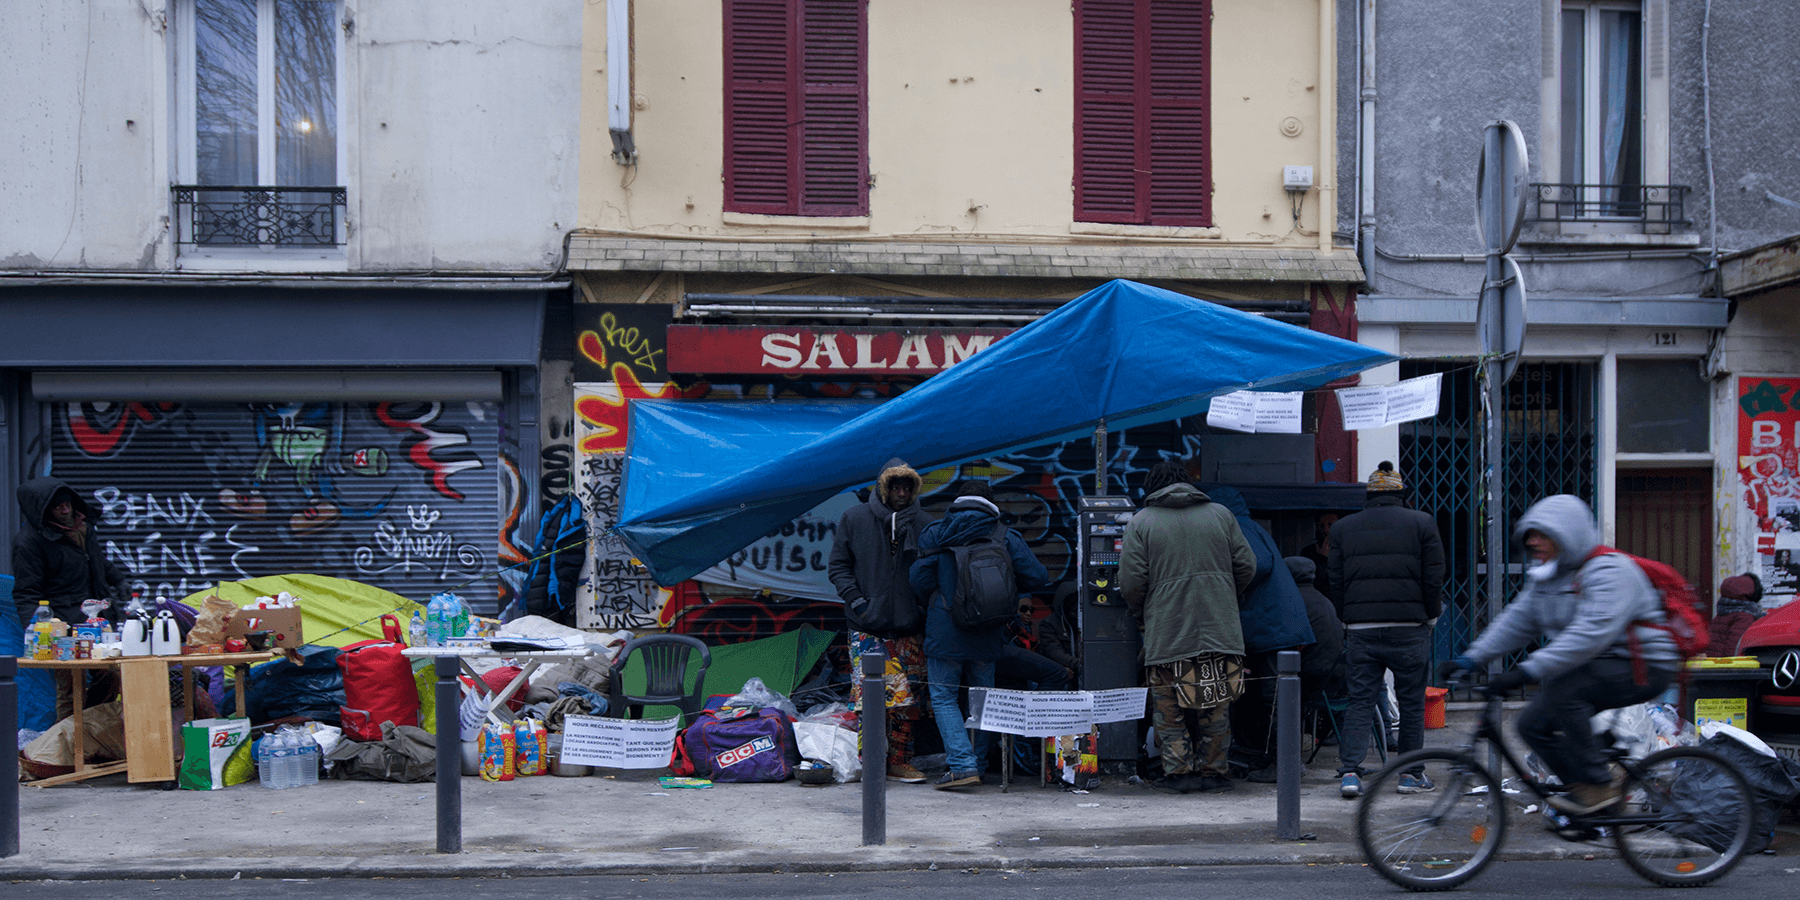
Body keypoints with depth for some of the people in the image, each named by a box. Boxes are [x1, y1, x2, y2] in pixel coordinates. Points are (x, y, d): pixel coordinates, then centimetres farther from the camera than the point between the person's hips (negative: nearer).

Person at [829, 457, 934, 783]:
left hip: (910, 628, 2)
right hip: (868, 627, -2)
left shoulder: (923, 523, 9)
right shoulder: (855, 519, 5)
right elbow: (838, 566, 7)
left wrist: (926, 604, 3)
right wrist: (855, 600, -5)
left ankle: (901, 762, 12)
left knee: (908, 699, 2)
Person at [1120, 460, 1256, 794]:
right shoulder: (1220, 514, 10)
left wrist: (1142, 615, 15)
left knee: (1169, 707, 7)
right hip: (1219, 627, 3)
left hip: (1166, 631, -2)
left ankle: (1179, 771, 4)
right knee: (1216, 706, 11)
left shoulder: (1140, 523, 2)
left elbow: (1132, 582, -4)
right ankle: (1212, 770, 14)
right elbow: (1246, 566, 9)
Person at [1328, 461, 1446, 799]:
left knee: (1360, 702, 3)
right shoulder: (1422, 524, 4)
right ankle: (1412, 773, 13)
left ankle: (1349, 771, -8)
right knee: (1411, 703, 8)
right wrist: (1431, 616, 13)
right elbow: (1433, 579, 1)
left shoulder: (1343, 528, 9)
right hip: (1409, 630, -1)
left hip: (1361, 630, 2)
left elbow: (1336, 582, 8)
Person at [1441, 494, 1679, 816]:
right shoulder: (1547, 576, 9)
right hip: (1597, 668, 9)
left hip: (1642, 669, -9)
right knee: (1533, 724, -4)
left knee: (1560, 688, -30)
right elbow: (1516, 620, 8)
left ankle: (1599, 786, -18)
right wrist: (1471, 659, -5)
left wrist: (1528, 671, -40)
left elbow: (1591, 633, -34)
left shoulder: (1609, 570, -22)